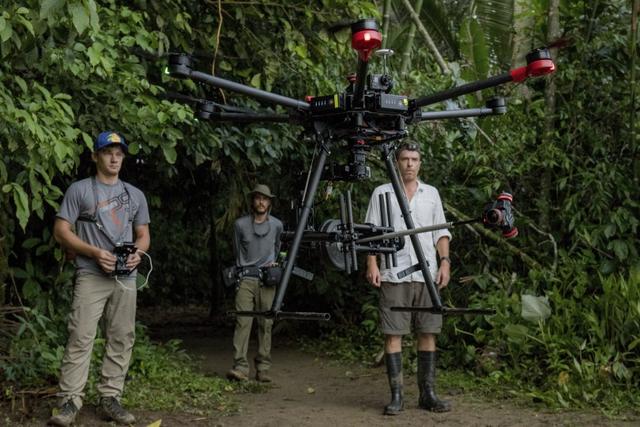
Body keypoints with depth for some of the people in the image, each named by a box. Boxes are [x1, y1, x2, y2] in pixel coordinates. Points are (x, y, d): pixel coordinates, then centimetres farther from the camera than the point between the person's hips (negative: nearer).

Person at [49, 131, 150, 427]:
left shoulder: (135, 195, 16)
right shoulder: (79, 190, 3)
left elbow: (143, 234, 19)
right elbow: (61, 231, -1)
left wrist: (138, 252, -5)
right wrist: (95, 252, -13)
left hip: (126, 277, 5)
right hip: (91, 276, -4)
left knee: (121, 339, 3)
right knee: (81, 338, -10)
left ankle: (110, 399, 10)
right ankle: (70, 401, -8)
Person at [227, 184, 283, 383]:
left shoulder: (276, 225, 8)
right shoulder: (240, 224, 3)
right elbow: (238, 252, 14)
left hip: (267, 279, 2)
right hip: (246, 277, -2)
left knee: (266, 323, 0)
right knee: (243, 321, -12)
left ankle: (263, 368, 4)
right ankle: (240, 367, -17)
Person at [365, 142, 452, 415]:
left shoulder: (431, 193, 14)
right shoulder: (382, 193, 7)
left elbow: (441, 232, 14)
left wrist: (445, 261, 2)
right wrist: (372, 264, -9)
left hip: (427, 274, 3)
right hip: (393, 275, -3)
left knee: (428, 333, 4)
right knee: (393, 334, -4)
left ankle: (428, 394, 11)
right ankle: (396, 395, 2)